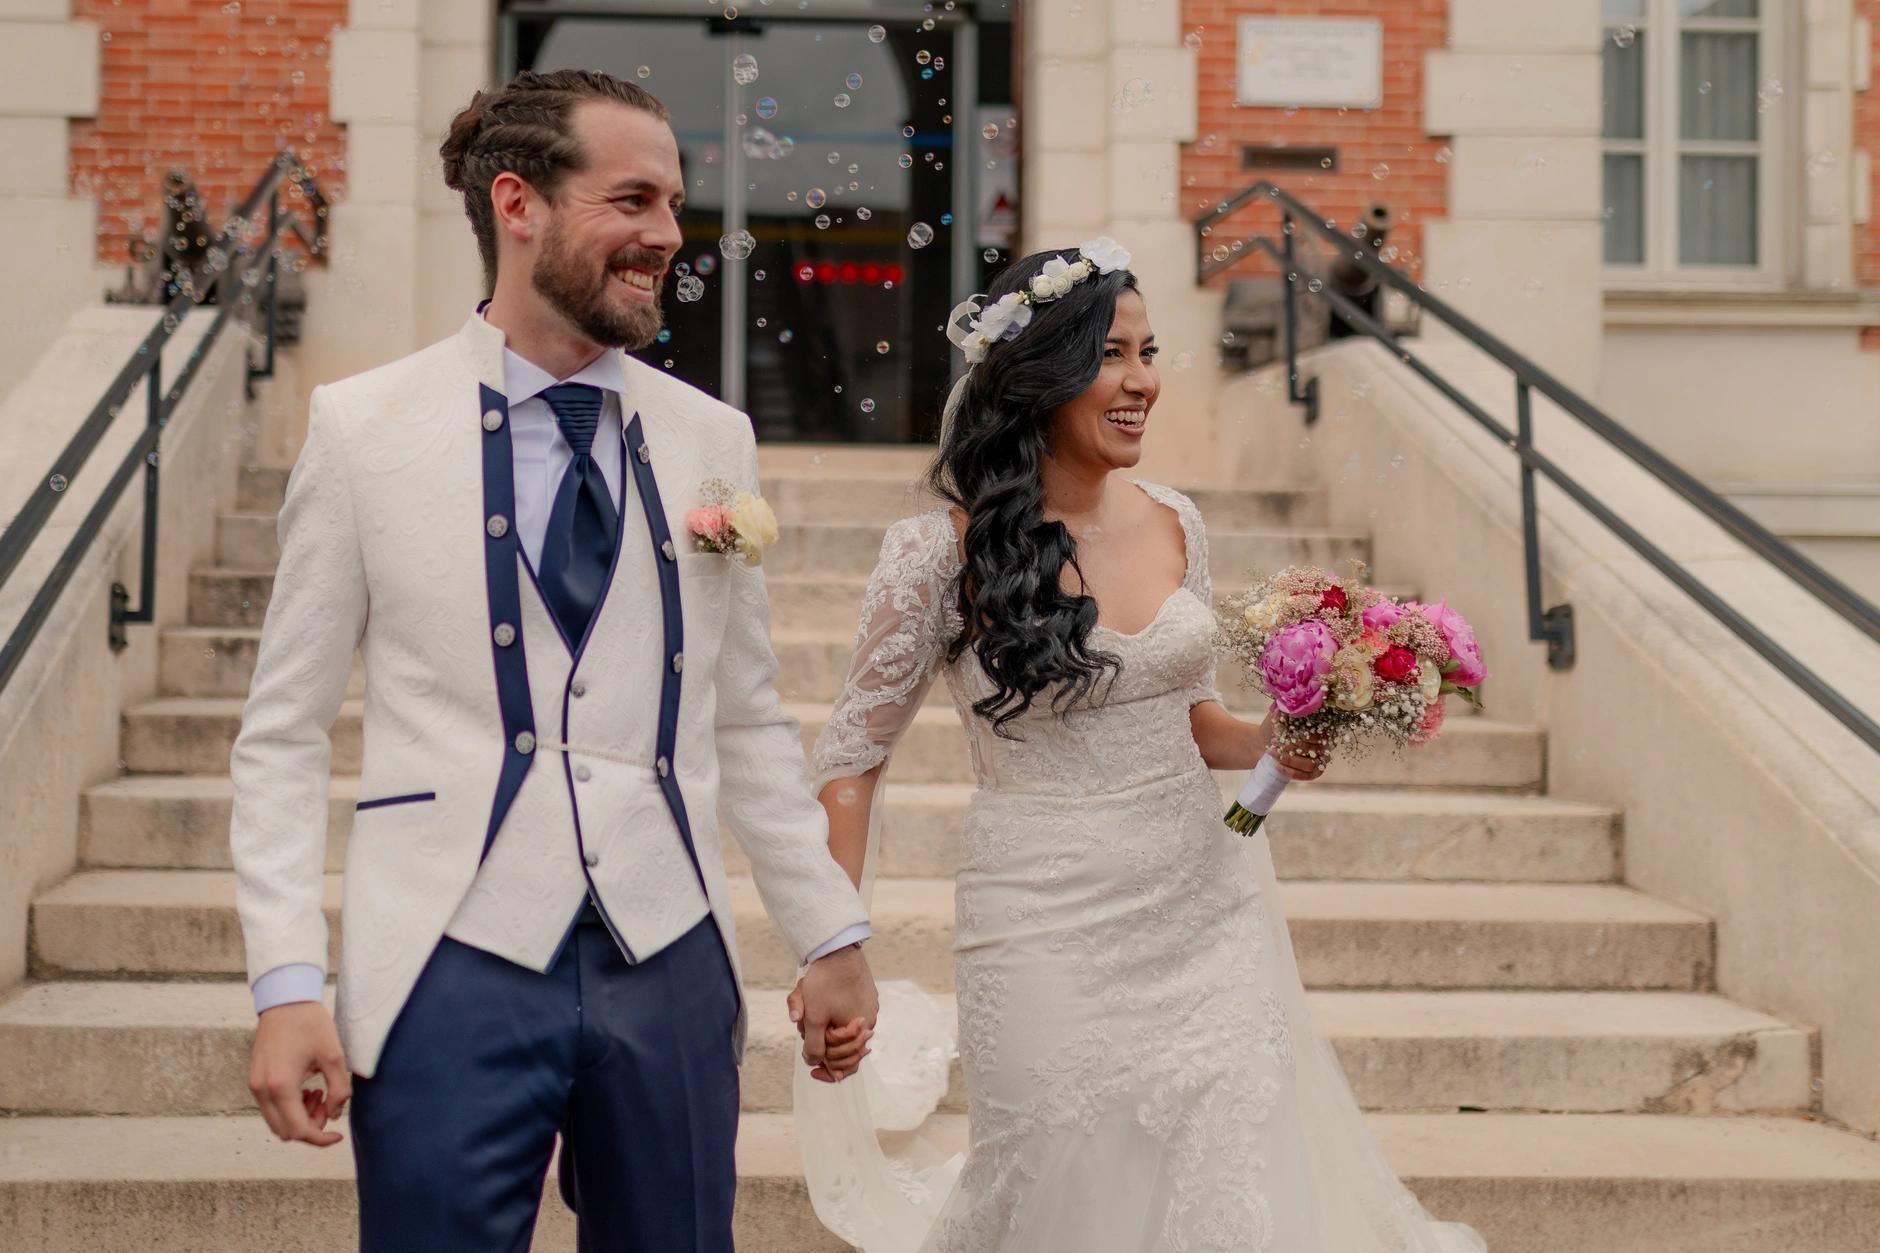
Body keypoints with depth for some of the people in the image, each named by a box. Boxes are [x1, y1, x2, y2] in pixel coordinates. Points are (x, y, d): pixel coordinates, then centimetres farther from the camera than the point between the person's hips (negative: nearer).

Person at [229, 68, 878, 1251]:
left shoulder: (713, 438, 8)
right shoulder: (364, 427, 0)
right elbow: (286, 733, 2)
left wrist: (833, 935, 14)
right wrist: (287, 981, -6)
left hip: (671, 972, 3)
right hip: (454, 973, -3)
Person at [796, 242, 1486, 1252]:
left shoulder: (1172, 523, 5)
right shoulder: (946, 549, -10)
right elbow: (853, 756, -3)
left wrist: (1268, 745, -4)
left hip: (1208, 912, 5)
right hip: (1049, 932, -4)